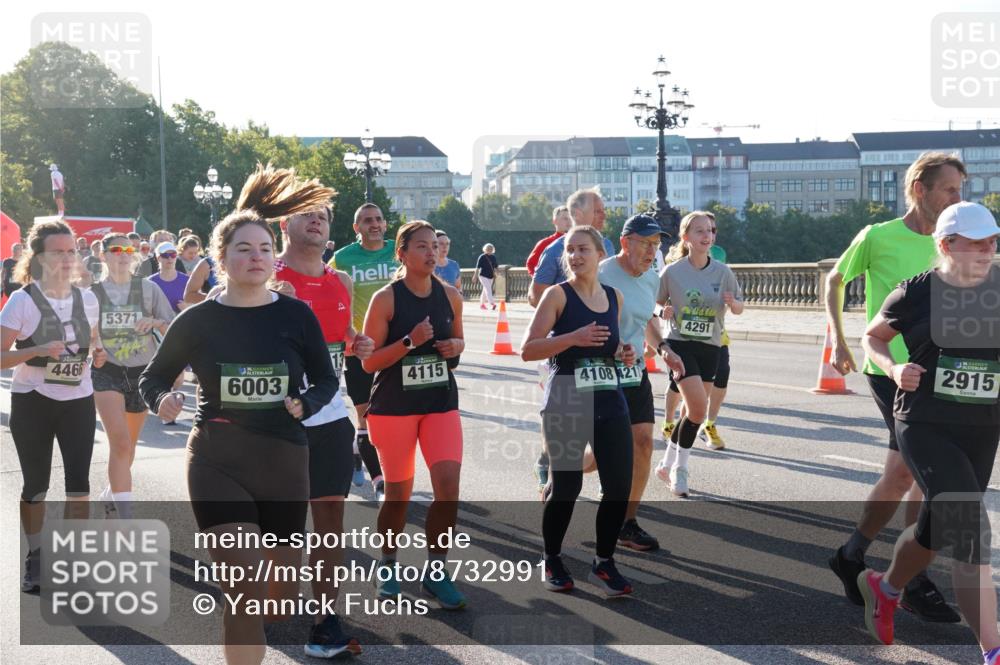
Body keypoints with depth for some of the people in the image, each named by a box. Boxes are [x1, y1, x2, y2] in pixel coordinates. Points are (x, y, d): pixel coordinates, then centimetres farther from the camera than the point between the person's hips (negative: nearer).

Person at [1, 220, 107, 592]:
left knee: (78, 481, 0)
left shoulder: (87, 300, 4)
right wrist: (38, 351, -27)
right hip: (32, 402, -3)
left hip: (79, 401, 3)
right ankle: (34, 557, 23)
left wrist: (97, 355, -4)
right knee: (36, 483, 7)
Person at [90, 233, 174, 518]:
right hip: (107, 373, -2)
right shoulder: (92, 292, -2)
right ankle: (125, 517, -19)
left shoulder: (148, 288, -2)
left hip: (142, 372, 2)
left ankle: (111, 493, 43)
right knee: (120, 442, -19)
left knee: (129, 445, 17)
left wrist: (156, 322, -21)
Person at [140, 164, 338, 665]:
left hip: (284, 460, 2)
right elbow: (153, 377, 7)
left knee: (283, 588, 16)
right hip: (216, 463, -2)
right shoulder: (198, 319, -4)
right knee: (244, 587, -15)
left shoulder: (296, 315, -3)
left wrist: (305, 404, -16)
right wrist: (162, 400, -15)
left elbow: (326, 380, 5)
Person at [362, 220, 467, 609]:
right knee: (399, 493, 6)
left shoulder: (450, 296, 3)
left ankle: (436, 572, 5)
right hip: (393, 407, -3)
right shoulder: (386, 299, -9)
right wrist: (409, 342, -22)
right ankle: (388, 566, 30)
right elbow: (368, 362, -10)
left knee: (448, 485, -10)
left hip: (442, 403, 3)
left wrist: (456, 347, -4)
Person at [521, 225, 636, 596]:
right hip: (566, 405, -5)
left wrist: (623, 354, 3)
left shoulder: (614, 297, 10)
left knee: (620, 485, 0)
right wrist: (574, 337, -22)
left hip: (610, 402, 5)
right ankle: (552, 561, 23)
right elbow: (528, 350, -11)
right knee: (566, 486, 0)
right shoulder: (558, 295, -5)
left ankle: (604, 563, 18)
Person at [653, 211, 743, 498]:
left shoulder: (723, 272, -1)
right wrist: (663, 311, -17)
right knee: (698, 408, -16)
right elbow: (656, 302, 5)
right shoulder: (672, 272, -7)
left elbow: (739, 308, 8)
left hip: (710, 347, 4)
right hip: (680, 344, -4)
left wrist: (732, 303, -15)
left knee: (694, 411, 8)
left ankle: (668, 465, 28)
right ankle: (680, 467, 3)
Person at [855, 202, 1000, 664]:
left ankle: (884, 589, 46)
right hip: (925, 426, -4)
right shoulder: (917, 292, -6)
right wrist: (893, 368, -11)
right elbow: (872, 337, 8)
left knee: (934, 530, 17)